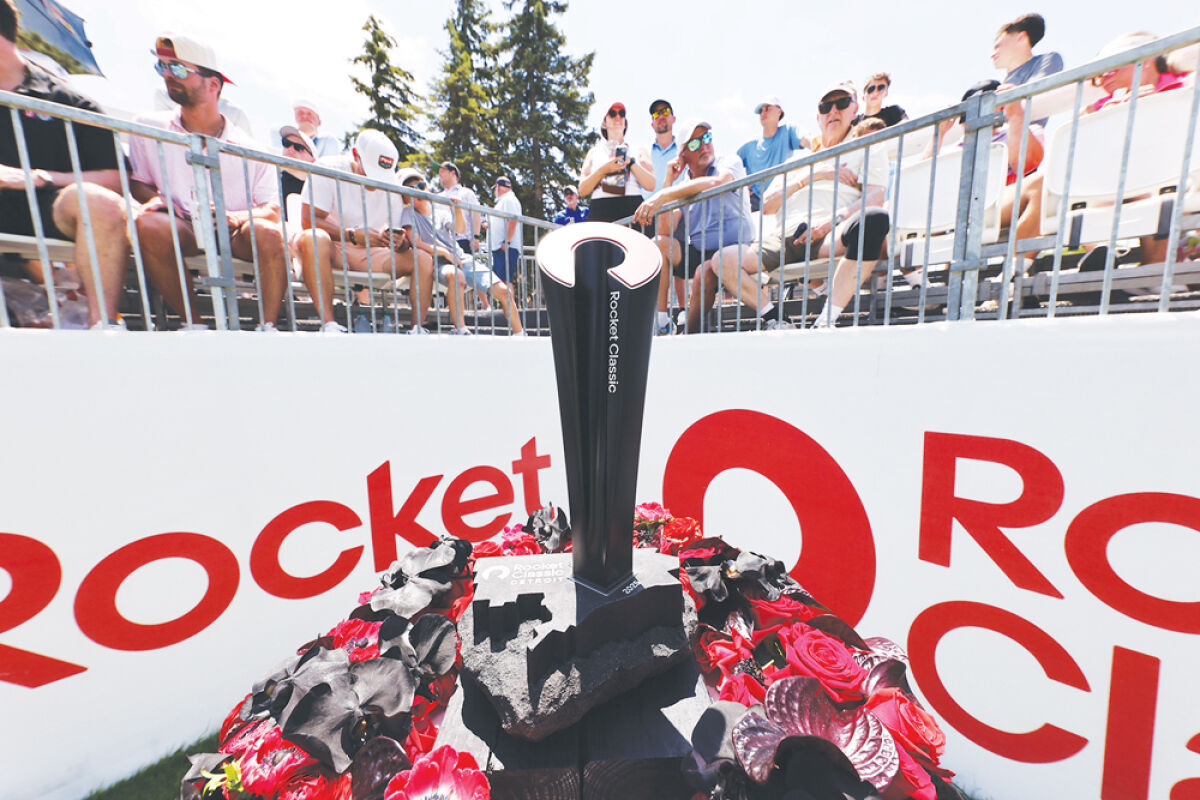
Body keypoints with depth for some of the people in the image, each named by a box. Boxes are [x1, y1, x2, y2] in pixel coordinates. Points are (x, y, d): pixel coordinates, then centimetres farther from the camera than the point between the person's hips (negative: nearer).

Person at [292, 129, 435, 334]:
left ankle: (417, 328, -22)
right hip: (333, 249, -3)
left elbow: (396, 233, 1)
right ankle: (329, 324, -42)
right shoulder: (327, 169, -8)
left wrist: (399, 243, -24)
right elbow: (308, 220, -16)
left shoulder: (390, 184, 4)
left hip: (369, 255, 4)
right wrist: (353, 234, -29)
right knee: (313, 239, -38)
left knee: (424, 260, -16)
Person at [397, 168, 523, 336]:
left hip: (463, 258, 5)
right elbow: (417, 244, -6)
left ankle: (519, 334, 3)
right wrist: (444, 252, -11)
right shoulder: (409, 213, 5)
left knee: (504, 291, -10)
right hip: (439, 264, -5)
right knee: (455, 275, -44)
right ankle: (460, 329, -34)